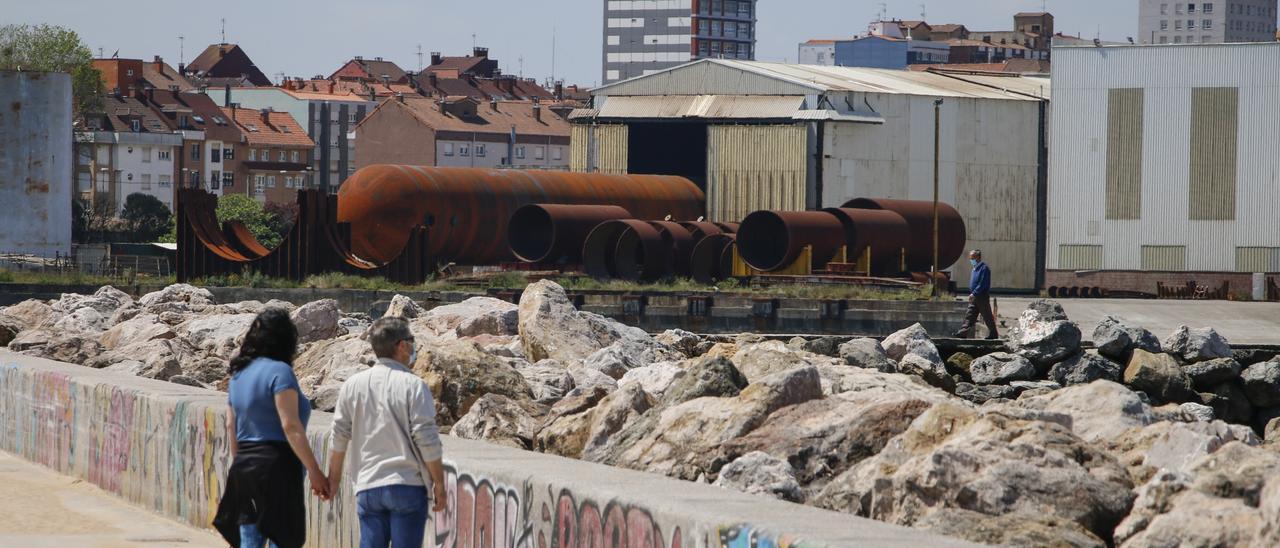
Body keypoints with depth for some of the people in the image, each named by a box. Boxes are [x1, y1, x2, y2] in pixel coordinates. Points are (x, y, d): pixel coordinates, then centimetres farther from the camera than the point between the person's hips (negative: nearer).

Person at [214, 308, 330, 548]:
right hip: (276, 466, -8)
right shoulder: (279, 371, -10)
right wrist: (314, 472, -16)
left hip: (243, 468, 8)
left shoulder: (239, 373, 14)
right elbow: (290, 426, -17)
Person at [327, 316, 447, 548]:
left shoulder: (353, 385, 5)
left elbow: (340, 436, 9)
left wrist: (334, 477, 21)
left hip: (368, 487, 4)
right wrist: (439, 484, -2)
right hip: (407, 485, -4)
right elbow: (426, 439, -10)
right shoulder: (413, 385, -8)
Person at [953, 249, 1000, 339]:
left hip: (982, 297, -9)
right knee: (969, 315, 2)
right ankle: (963, 333, -2)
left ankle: (993, 334, 10)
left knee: (987, 317, 1)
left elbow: (983, 284, -21)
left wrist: (974, 293, -23)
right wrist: (972, 294, 14)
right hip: (974, 298, 9)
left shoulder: (984, 268, -15)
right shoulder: (975, 268, 14)